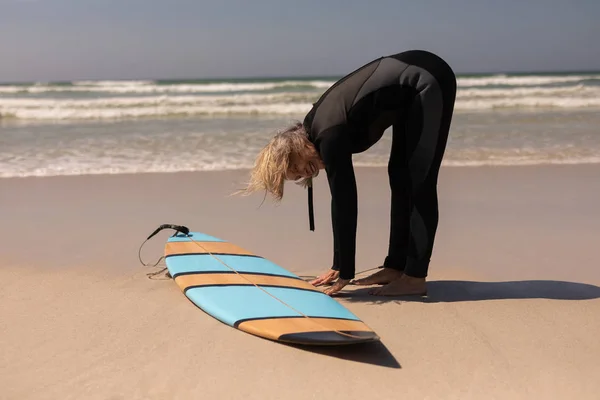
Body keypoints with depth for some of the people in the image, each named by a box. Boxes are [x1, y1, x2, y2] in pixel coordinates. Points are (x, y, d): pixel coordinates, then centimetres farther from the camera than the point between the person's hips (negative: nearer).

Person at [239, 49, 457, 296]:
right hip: (415, 88, 9)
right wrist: (339, 267, 13)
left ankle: (415, 277, -3)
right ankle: (396, 267, 16)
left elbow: (344, 202, -18)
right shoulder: (315, 128, 6)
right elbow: (344, 200, 10)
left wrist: (345, 274, -11)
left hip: (430, 83, -9)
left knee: (419, 181, -8)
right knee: (400, 176, 10)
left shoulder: (329, 136, -19)